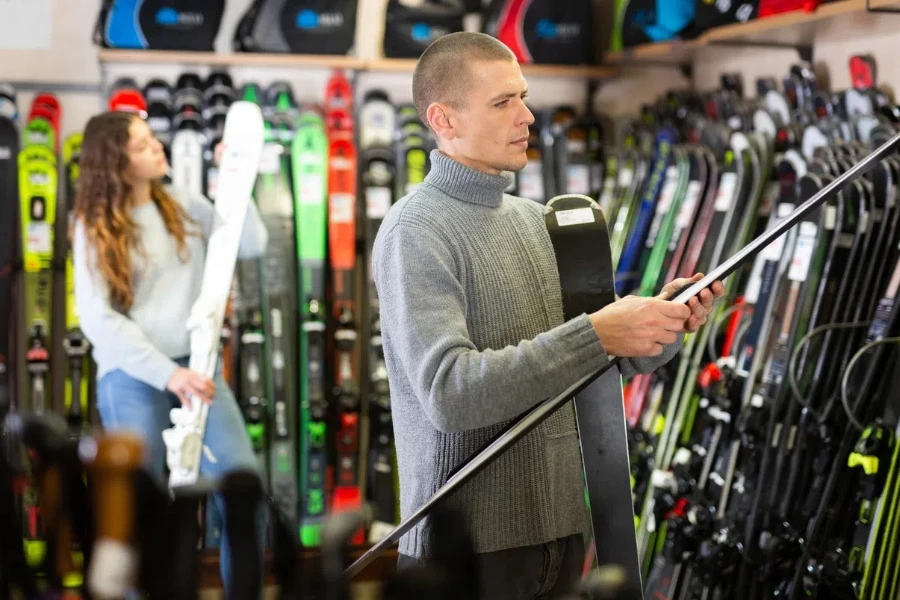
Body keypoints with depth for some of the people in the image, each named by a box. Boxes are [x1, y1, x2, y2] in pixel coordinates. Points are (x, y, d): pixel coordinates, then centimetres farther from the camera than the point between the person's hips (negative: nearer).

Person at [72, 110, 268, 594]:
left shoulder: (188, 209, 10)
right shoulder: (95, 228, -1)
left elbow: (252, 245, -1)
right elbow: (97, 320, -11)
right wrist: (166, 373, -20)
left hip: (196, 366, 3)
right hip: (132, 377, -3)